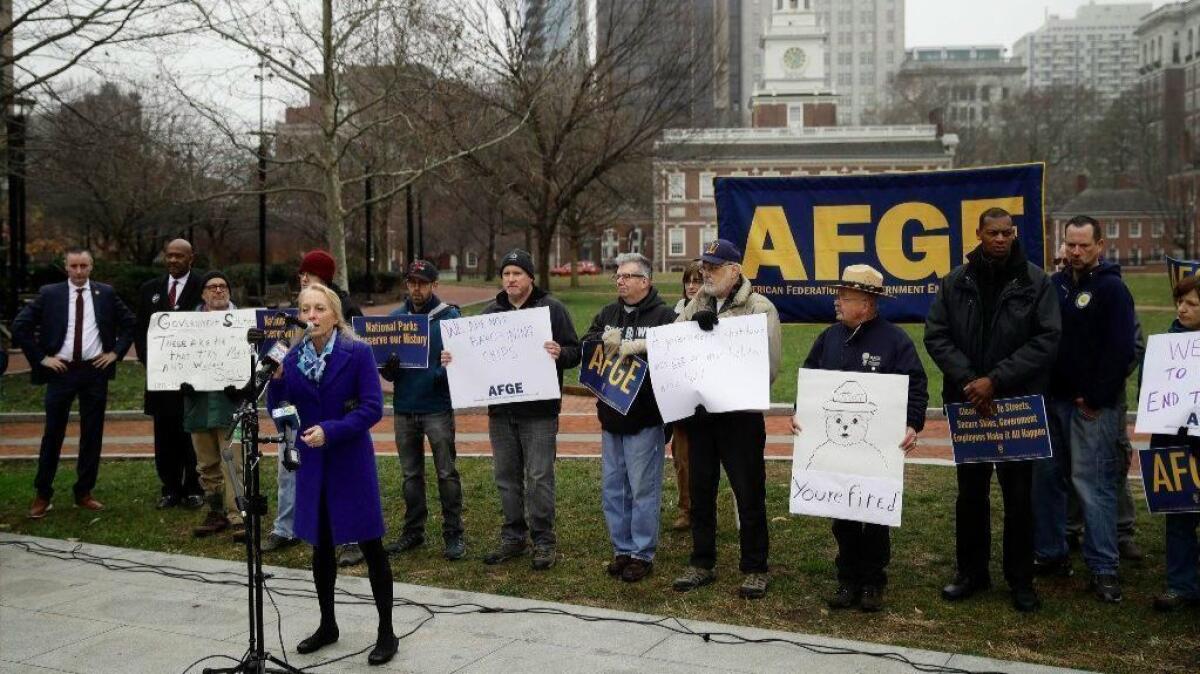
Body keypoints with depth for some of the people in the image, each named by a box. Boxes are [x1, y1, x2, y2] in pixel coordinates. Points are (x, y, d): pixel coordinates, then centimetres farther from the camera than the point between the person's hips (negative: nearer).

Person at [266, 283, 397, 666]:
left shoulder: (358, 353, -9)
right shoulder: (293, 357, 3)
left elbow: (372, 408, -14)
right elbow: (279, 412, 3)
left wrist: (330, 431, -23)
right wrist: (276, 379, -14)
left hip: (351, 462, -4)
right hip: (312, 463, 4)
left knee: (370, 546, 0)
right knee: (320, 545, 15)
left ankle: (386, 633, 11)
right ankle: (327, 625, 32)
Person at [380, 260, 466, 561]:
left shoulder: (449, 316, -1)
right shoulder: (395, 317, 11)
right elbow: (387, 372, 13)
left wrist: (444, 372, -25)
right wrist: (388, 367, -9)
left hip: (438, 407, -4)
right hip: (404, 408, 4)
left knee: (446, 473, -2)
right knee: (411, 474, 13)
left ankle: (454, 535, 5)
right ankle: (413, 531, 23)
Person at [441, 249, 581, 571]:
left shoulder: (552, 309, -1)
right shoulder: (491, 312, 12)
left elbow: (574, 352, -3)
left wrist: (560, 354, -25)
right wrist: (453, 358, -4)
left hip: (539, 410, -5)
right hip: (500, 409, 5)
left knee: (539, 477, -3)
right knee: (506, 477, 11)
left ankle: (543, 541, 8)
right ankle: (513, 538, 23)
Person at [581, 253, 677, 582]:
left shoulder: (664, 315, -6)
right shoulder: (607, 315, 13)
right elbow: (584, 346, 1)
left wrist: (640, 347, -25)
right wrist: (605, 341, -18)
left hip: (645, 418, -6)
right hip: (611, 416, 7)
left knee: (643, 488, 0)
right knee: (612, 487, 13)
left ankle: (642, 554, 11)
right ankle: (622, 550, 25)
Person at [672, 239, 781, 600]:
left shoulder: (760, 308, -7)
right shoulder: (696, 306, 11)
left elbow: (768, 364, -14)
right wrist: (694, 326, -17)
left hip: (740, 414, -5)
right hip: (698, 412, 5)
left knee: (749, 493, 4)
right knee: (700, 491, 14)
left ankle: (755, 569, 18)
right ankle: (701, 563, 28)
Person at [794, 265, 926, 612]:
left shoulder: (895, 340, -8)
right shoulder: (829, 337, 7)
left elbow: (916, 387, -11)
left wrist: (912, 425, -24)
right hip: (834, 445, 4)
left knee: (876, 517, 7)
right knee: (842, 516, 9)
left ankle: (873, 582, 20)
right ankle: (848, 579, 21)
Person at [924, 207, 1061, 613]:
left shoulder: (1035, 282, -3)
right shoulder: (956, 282, 2)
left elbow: (1046, 340, -10)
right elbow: (936, 336, 0)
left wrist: (995, 380, -17)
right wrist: (967, 380, -14)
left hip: (1019, 404, -2)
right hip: (968, 403, 2)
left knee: (1019, 495, 6)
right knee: (970, 492, 12)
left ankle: (1021, 580, 19)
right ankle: (972, 571, 25)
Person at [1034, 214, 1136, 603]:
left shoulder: (1112, 289, -6)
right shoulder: (1055, 284, 11)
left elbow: (1121, 350, -12)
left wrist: (1096, 398, -12)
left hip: (1091, 406, -6)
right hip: (1053, 399, 6)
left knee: (1093, 485, -6)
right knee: (1046, 479, 9)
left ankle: (1104, 568, 1)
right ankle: (1050, 555, 21)